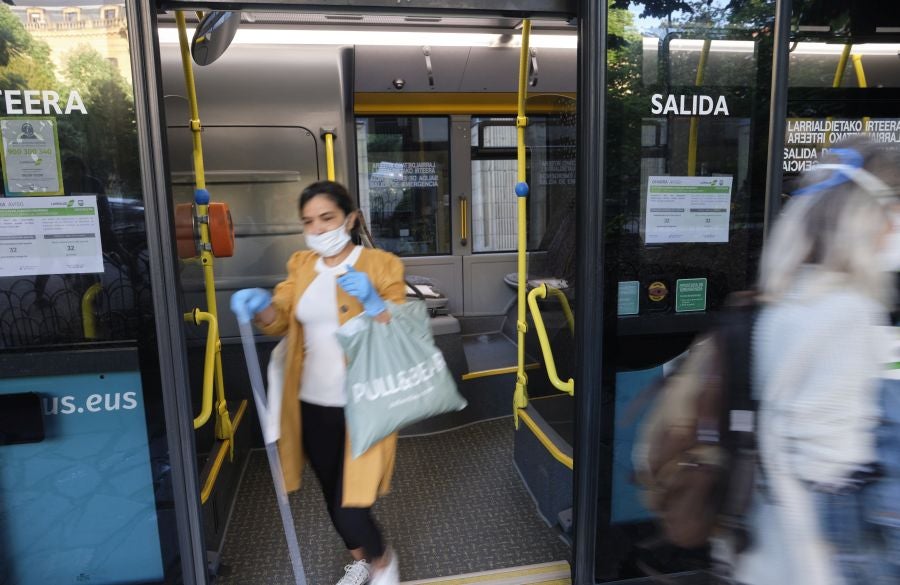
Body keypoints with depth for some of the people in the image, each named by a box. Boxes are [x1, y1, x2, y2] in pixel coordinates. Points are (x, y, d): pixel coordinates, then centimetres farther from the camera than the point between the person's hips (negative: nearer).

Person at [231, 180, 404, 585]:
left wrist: (373, 303, -28)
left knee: (351, 507, -5)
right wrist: (259, 304, -20)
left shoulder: (381, 264, -7)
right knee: (332, 495, 20)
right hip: (313, 405, 5)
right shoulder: (301, 265, 8)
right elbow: (278, 321, 2)